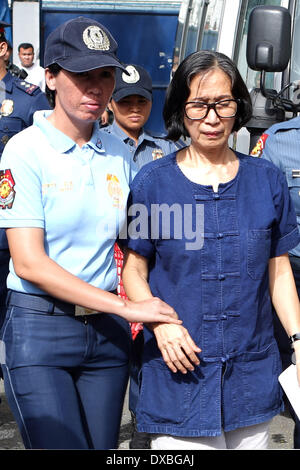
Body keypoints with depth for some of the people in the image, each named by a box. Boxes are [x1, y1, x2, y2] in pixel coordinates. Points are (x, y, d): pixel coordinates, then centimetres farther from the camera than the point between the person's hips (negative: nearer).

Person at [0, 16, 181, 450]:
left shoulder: (118, 153, 5)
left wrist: (154, 313, -5)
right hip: (39, 328, -4)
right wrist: (126, 307, -18)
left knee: (103, 445, 12)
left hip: (107, 330, 5)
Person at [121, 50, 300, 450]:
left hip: (253, 372, 3)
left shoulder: (267, 180, 4)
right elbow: (134, 270, 0)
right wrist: (160, 322, -17)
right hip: (180, 370, -2)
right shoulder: (152, 182, -3)